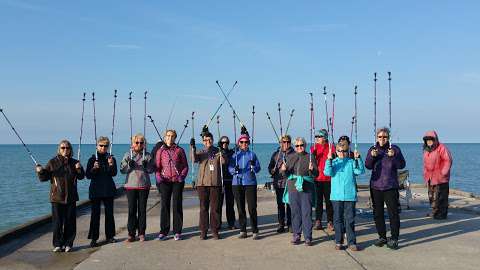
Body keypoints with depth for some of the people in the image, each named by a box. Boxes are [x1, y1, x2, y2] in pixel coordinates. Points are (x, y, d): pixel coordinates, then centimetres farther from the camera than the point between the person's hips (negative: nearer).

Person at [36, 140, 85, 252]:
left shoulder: (74, 162, 5)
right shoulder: (52, 162, 1)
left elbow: (81, 177, 7)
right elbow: (44, 178, 2)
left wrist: (79, 169, -11)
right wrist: (40, 171, -18)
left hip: (71, 197, 2)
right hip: (57, 197, -2)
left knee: (70, 222, 5)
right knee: (57, 222, 1)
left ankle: (68, 244, 16)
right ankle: (58, 244, 12)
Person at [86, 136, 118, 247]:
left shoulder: (111, 158, 5)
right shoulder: (92, 159, 2)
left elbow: (114, 173, -8)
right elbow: (88, 175, -4)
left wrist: (111, 165, -26)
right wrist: (94, 168, -22)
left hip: (108, 189, 2)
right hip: (96, 189, -2)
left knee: (109, 213, 7)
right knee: (95, 214, -1)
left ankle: (110, 236, 17)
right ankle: (94, 238, 3)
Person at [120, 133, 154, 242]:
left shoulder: (147, 155, 7)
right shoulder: (128, 155, 6)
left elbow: (152, 170, 4)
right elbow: (122, 170, 2)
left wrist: (146, 166, -15)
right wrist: (129, 165, -15)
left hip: (144, 185, 0)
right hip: (131, 185, 0)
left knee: (142, 209, 4)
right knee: (132, 209, -1)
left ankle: (141, 233, 11)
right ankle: (131, 233, 6)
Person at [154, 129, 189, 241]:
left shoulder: (180, 150, 6)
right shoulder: (160, 151, 7)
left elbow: (185, 166, 8)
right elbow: (157, 167, 6)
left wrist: (182, 175, -9)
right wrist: (158, 177, -11)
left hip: (177, 181, 0)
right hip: (165, 181, 1)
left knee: (177, 205, 2)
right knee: (164, 205, 2)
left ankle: (177, 232, 9)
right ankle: (163, 231, 10)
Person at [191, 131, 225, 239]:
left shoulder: (218, 152, 10)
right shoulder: (200, 153, 10)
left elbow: (223, 162, -7)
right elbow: (194, 159, -11)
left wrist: (221, 150, -19)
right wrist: (193, 147, -23)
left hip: (215, 183, 0)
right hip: (202, 183, 0)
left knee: (215, 208, 2)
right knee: (203, 208, 2)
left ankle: (214, 231, 10)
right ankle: (203, 231, 8)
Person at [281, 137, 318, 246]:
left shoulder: (310, 157, 2)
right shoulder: (290, 157, 13)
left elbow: (316, 174, -3)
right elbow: (287, 173, 15)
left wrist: (312, 170, -23)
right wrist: (284, 170, -7)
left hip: (306, 189, -3)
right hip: (293, 188, 3)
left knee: (307, 213, -1)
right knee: (295, 213, 8)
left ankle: (308, 237, 6)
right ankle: (296, 235, 18)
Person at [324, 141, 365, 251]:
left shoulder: (352, 162, 6)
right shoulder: (333, 162, 6)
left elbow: (360, 171, -8)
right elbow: (328, 172, -9)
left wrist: (358, 159, -19)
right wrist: (329, 160, -21)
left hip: (350, 196, 0)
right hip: (336, 196, 1)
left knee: (350, 220, 3)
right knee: (338, 219, 8)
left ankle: (352, 242, 10)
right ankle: (338, 242, 17)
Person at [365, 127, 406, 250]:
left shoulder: (394, 149, 1)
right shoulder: (372, 149, 8)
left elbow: (402, 165, -7)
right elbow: (368, 166, 0)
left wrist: (393, 156, -22)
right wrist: (372, 156, -17)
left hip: (390, 186, -3)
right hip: (376, 186, 3)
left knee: (393, 213, -5)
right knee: (378, 213, 8)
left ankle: (394, 239, 4)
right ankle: (382, 237, 20)